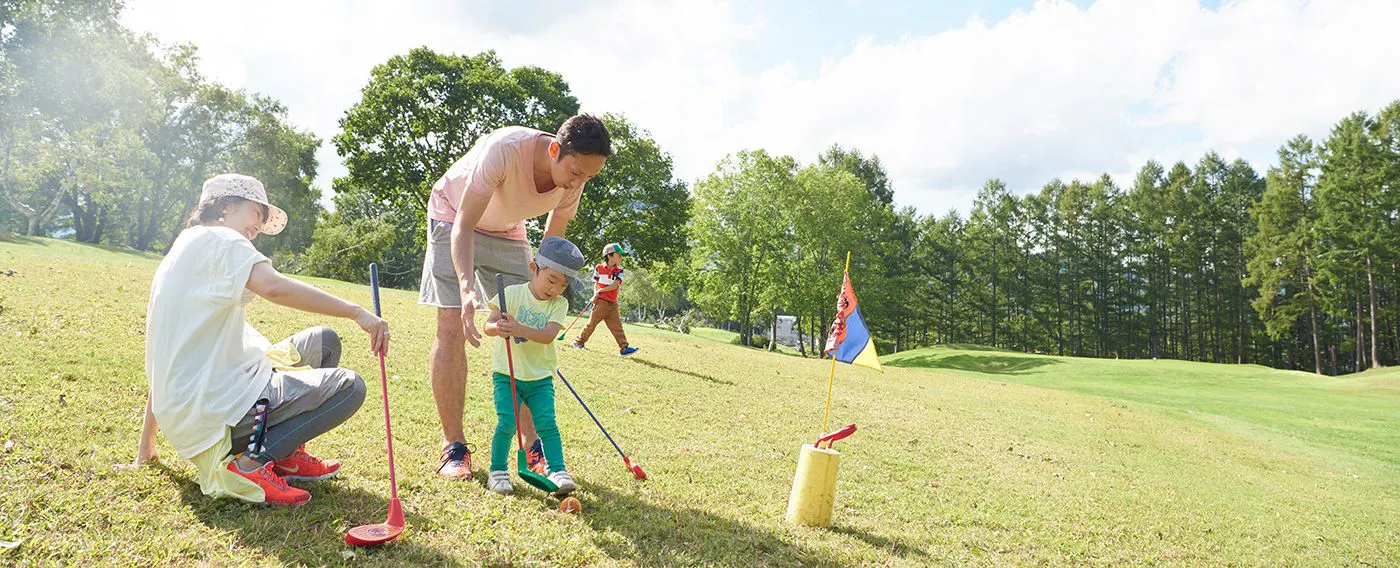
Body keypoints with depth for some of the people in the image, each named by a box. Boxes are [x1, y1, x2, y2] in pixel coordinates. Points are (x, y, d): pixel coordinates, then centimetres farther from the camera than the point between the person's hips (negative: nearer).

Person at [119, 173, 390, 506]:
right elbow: (273, 287, -27)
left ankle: (287, 455, 11)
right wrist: (357, 312, -24)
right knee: (348, 387, -13)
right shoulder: (219, 239, -5)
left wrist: (146, 446, 30)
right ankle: (252, 463, -15)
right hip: (215, 409, -10)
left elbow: (163, 362, 26)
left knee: (324, 342, 17)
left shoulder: (176, 255, 23)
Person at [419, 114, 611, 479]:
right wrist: (467, 288, -50)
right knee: (454, 326, -14)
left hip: (507, 231, 5)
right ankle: (454, 447, -5)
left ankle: (533, 447, 4)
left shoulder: (574, 180, -20)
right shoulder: (505, 148, -37)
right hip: (454, 217, -4)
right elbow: (464, 225, -36)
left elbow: (552, 242, -3)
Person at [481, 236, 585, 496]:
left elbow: (548, 335, -17)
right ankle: (497, 470, 8)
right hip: (506, 373, -2)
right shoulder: (512, 293, -5)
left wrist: (520, 330, -35)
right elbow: (489, 325, -13)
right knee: (507, 423, -11)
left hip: (540, 376, 2)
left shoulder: (559, 304, -1)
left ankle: (557, 471, -2)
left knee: (546, 422, -10)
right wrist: (498, 327, -38)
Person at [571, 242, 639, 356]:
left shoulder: (619, 271, 6)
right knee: (592, 322, -2)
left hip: (613, 303, 3)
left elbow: (615, 285, -6)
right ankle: (579, 342, 11)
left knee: (616, 325, -1)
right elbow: (596, 284, 5)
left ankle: (624, 348, -6)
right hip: (601, 301, -3)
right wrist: (595, 295, -11)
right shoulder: (599, 268, 2)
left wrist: (601, 290, -14)